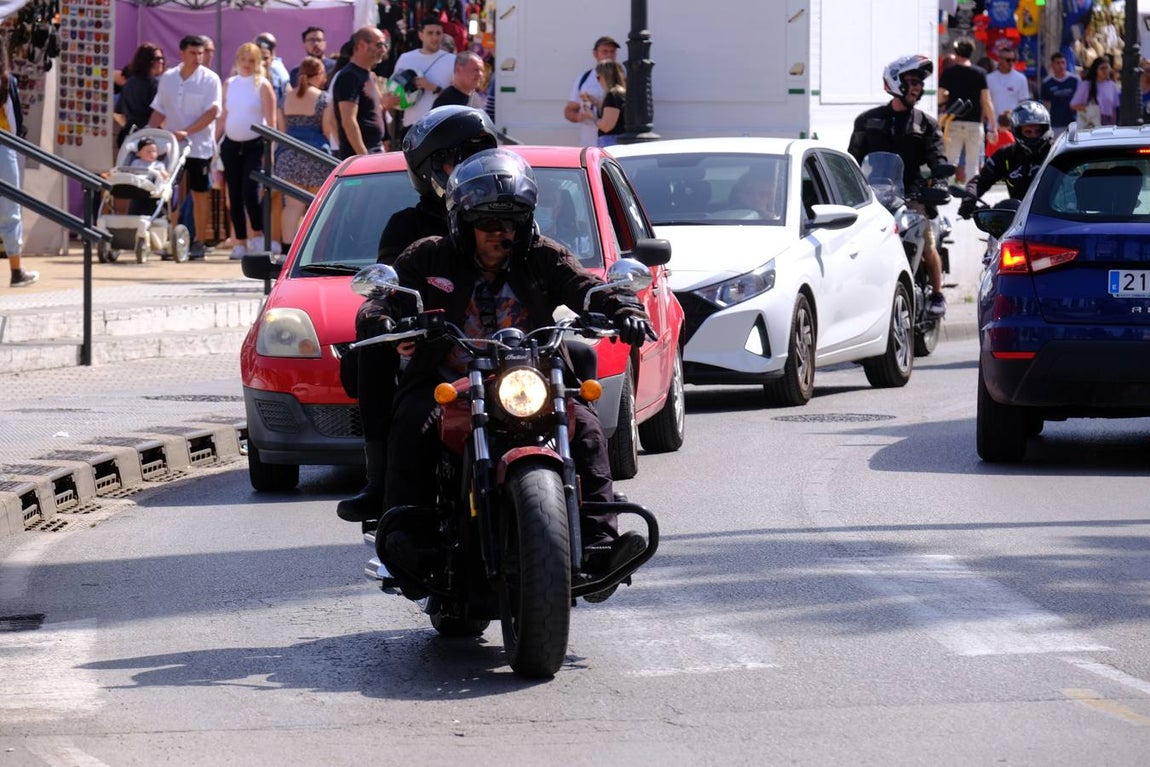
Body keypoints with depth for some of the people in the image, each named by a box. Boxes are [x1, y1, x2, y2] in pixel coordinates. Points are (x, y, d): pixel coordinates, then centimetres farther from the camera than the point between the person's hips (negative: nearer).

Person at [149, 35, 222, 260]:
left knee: (200, 194, 3)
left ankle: (199, 243, 9)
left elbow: (212, 112, -11)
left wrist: (187, 132, -19)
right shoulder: (168, 78, 8)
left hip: (200, 146, -3)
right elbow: (159, 110, 13)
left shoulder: (210, 79, -4)